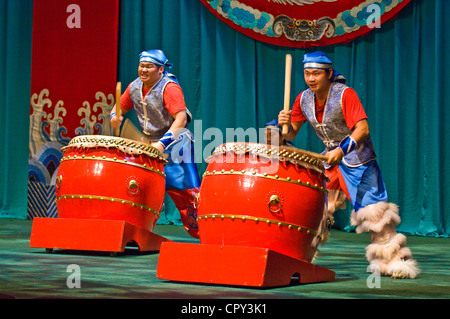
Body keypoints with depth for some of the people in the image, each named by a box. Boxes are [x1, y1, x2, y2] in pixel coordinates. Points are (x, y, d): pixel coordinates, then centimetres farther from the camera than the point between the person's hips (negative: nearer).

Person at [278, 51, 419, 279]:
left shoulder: (345, 94, -19)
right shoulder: (303, 99, -1)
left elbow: (363, 128, -27)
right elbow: (291, 134, 4)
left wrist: (341, 150, -40)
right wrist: (284, 124, -19)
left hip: (357, 157, -6)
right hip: (329, 158, 6)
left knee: (372, 209, -9)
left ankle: (395, 259, 0)